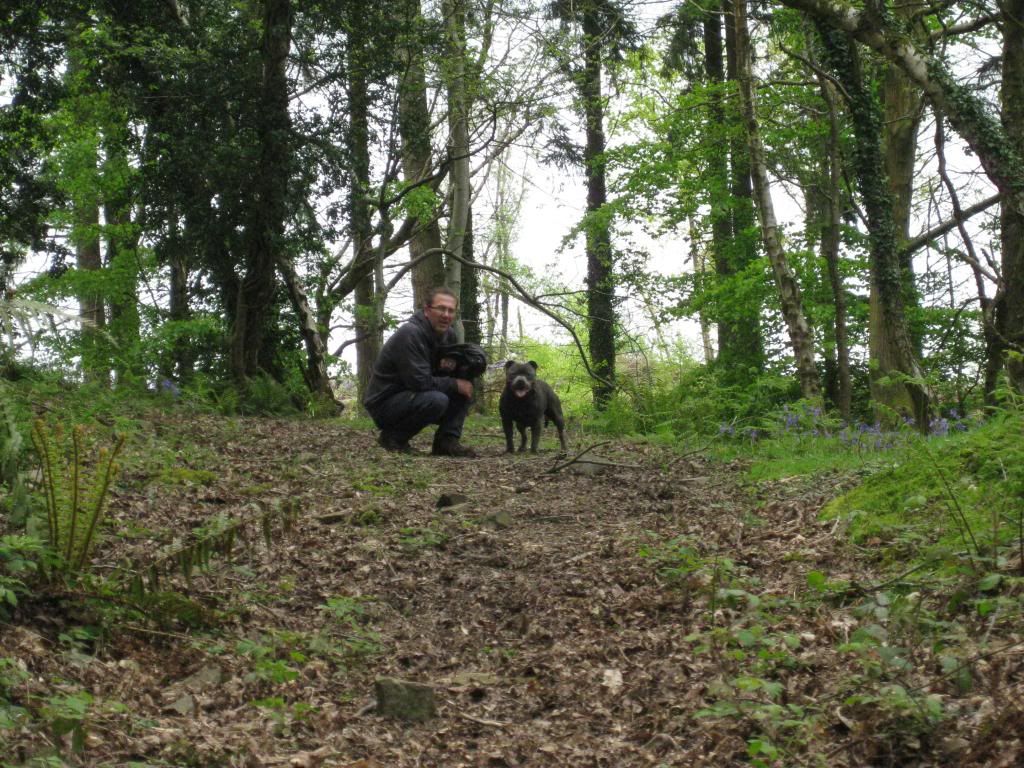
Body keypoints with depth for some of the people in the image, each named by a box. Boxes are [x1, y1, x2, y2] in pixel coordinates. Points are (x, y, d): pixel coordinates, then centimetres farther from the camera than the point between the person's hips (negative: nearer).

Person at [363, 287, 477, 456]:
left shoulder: (449, 334, 2)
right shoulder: (410, 334, -24)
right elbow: (419, 382, -29)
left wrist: (450, 367, -12)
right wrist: (454, 384, -18)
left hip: (412, 397, 8)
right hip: (384, 402, -8)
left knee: (465, 388, -3)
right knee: (436, 400, -33)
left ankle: (447, 441, -7)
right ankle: (393, 436, -12)